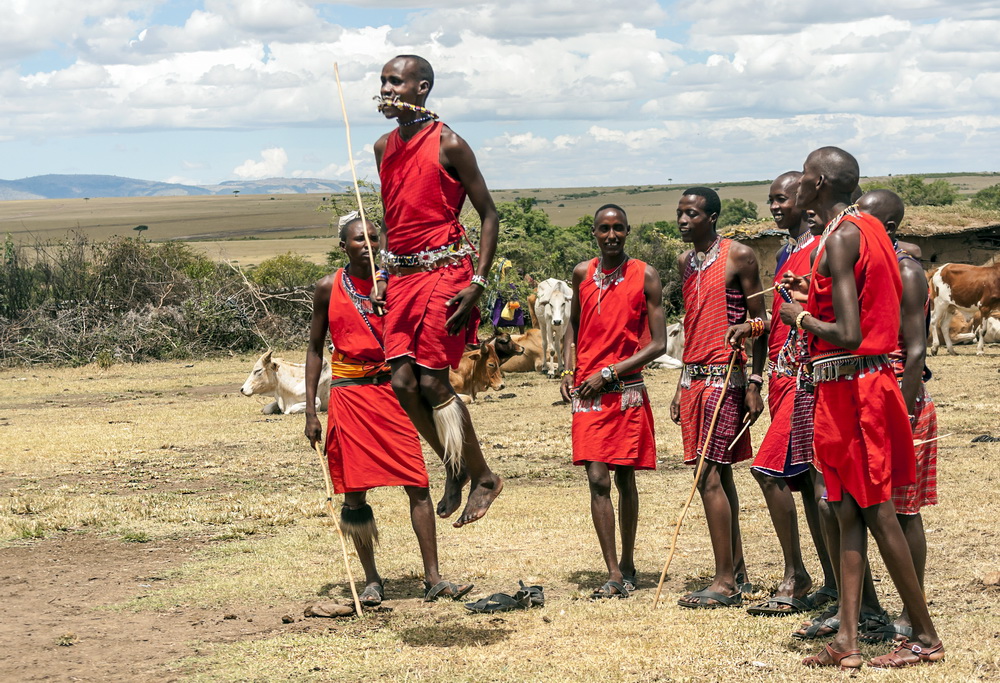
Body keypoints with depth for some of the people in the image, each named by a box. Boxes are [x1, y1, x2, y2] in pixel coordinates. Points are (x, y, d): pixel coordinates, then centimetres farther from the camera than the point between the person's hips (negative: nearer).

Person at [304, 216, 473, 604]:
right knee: (354, 491, 2)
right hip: (348, 394, 0)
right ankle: (371, 580, 14)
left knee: (417, 484, -7)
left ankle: (433, 579, -3)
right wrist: (310, 411, 4)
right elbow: (315, 348, 9)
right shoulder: (329, 289, 4)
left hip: (391, 390, 0)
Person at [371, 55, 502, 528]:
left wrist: (478, 282, -14)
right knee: (403, 382, 0)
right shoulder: (384, 148, 13)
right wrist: (382, 276, 14)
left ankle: (484, 477, 7)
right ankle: (455, 469, 19)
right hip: (401, 276, 7)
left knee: (432, 382, -9)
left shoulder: (448, 145, -8)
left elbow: (488, 213, -7)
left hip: (443, 272, -7)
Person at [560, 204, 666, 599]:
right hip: (587, 392, 2)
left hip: (627, 389, -2)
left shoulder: (644, 276, -3)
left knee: (625, 480, 7)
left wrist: (608, 373, -12)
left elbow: (658, 344, -6)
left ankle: (627, 565, 23)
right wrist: (568, 369, 7)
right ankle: (613, 575, -8)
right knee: (598, 481, -8)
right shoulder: (582, 273, 7)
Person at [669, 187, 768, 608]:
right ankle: (737, 572, 16)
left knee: (709, 476, -12)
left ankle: (725, 582, -10)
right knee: (719, 474, 10)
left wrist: (754, 383, -12)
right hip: (693, 378, 8)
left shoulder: (739, 256, -6)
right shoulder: (685, 262, 16)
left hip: (724, 377, -8)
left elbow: (759, 323, -6)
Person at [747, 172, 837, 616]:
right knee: (805, 479, 9)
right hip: (782, 376, 10)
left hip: (805, 376, -10)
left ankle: (795, 577, -4)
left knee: (771, 469, -13)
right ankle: (832, 584, 13)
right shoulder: (787, 255, 20)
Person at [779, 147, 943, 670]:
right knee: (848, 510, 8)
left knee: (876, 512, -2)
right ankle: (846, 641, 9)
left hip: (849, 386, -10)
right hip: (870, 380, 10)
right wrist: (812, 294, 18)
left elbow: (848, 335, -23)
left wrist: (800, 318, -8)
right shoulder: (867, 229, 12)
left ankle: (926, 636, 7)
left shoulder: (839, 238, -17)